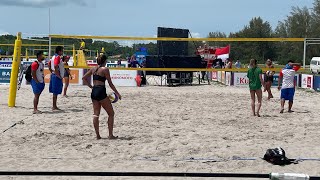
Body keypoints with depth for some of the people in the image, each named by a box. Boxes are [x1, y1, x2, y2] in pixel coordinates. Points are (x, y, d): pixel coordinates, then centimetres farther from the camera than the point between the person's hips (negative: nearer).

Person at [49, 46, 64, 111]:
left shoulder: (54, 57, 15)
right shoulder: (57, 57, -15)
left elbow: (49, 64, 21)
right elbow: (56, 66, -26)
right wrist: (58, 75, -20)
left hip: (53, 75, 10)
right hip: (57, 76, -10)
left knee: (55, 92, 13)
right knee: (55, 92, -6)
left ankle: (54, 106, 18)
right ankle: (54, 107, -2)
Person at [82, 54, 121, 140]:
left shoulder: (93, 69, 11)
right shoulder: (105, 69, -7)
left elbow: (84, 78, 16)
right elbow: (110, 83, -7)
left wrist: (91, 86, 16)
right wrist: (117, 93, 0)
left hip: (94, 92, 7)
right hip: (101, 92, -7)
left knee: (96, 114, 10)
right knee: (111, 113, 5)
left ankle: (97, 135, 9)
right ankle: (110, 135, 3)